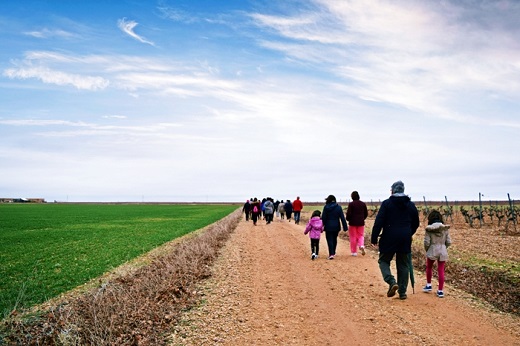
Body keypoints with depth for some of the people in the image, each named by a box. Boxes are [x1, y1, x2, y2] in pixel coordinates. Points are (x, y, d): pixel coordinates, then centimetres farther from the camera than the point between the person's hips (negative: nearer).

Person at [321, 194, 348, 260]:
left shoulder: (326, 207, -8)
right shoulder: (338, 207, -2)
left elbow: (323, 218, -8)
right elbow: (342, 218, -3)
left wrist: (322, 226, -1)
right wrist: (345, 227, -1)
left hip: (328, 227, -3)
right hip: (336, 226, 3)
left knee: (329, 240, 0)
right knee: (334, 239, 19)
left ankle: (331, 254, -13)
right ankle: (333, 253, 31)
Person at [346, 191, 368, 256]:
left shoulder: (351, 204, -12)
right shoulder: (363, 204, 2)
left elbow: (349, 214, -13)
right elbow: (366, 214, 7)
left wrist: (348, 219, 7)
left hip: (353, 223, -3)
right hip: (361, 223, 3)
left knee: (353, 237, 6)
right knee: (360, 235, 15)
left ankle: (354, 252, 10)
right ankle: (362, 246, -13)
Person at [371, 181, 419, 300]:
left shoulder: (387, 203, -6)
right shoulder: (411, 205, 8)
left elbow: (379, 222, -11)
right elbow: (415, 223, 16)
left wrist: (374, 238, -5)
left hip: (389, 238, -4)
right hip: (405, 239, 4)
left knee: (384, 260, 10)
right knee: (403, 265, 12)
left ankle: (392, 282, -12)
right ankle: (402, 292, 14)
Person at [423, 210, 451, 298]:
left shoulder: (429, 229, -11)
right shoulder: (445, 229, -2)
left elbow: (426, 242, -10)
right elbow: (449, 242, 1)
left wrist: (427, 250, 8)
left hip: (432, 251, -2)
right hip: (443, 251, 2)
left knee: (429, 267, 21)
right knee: (441, 270, 6)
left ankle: (428, 285, 29)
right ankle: (440, 291, 9)